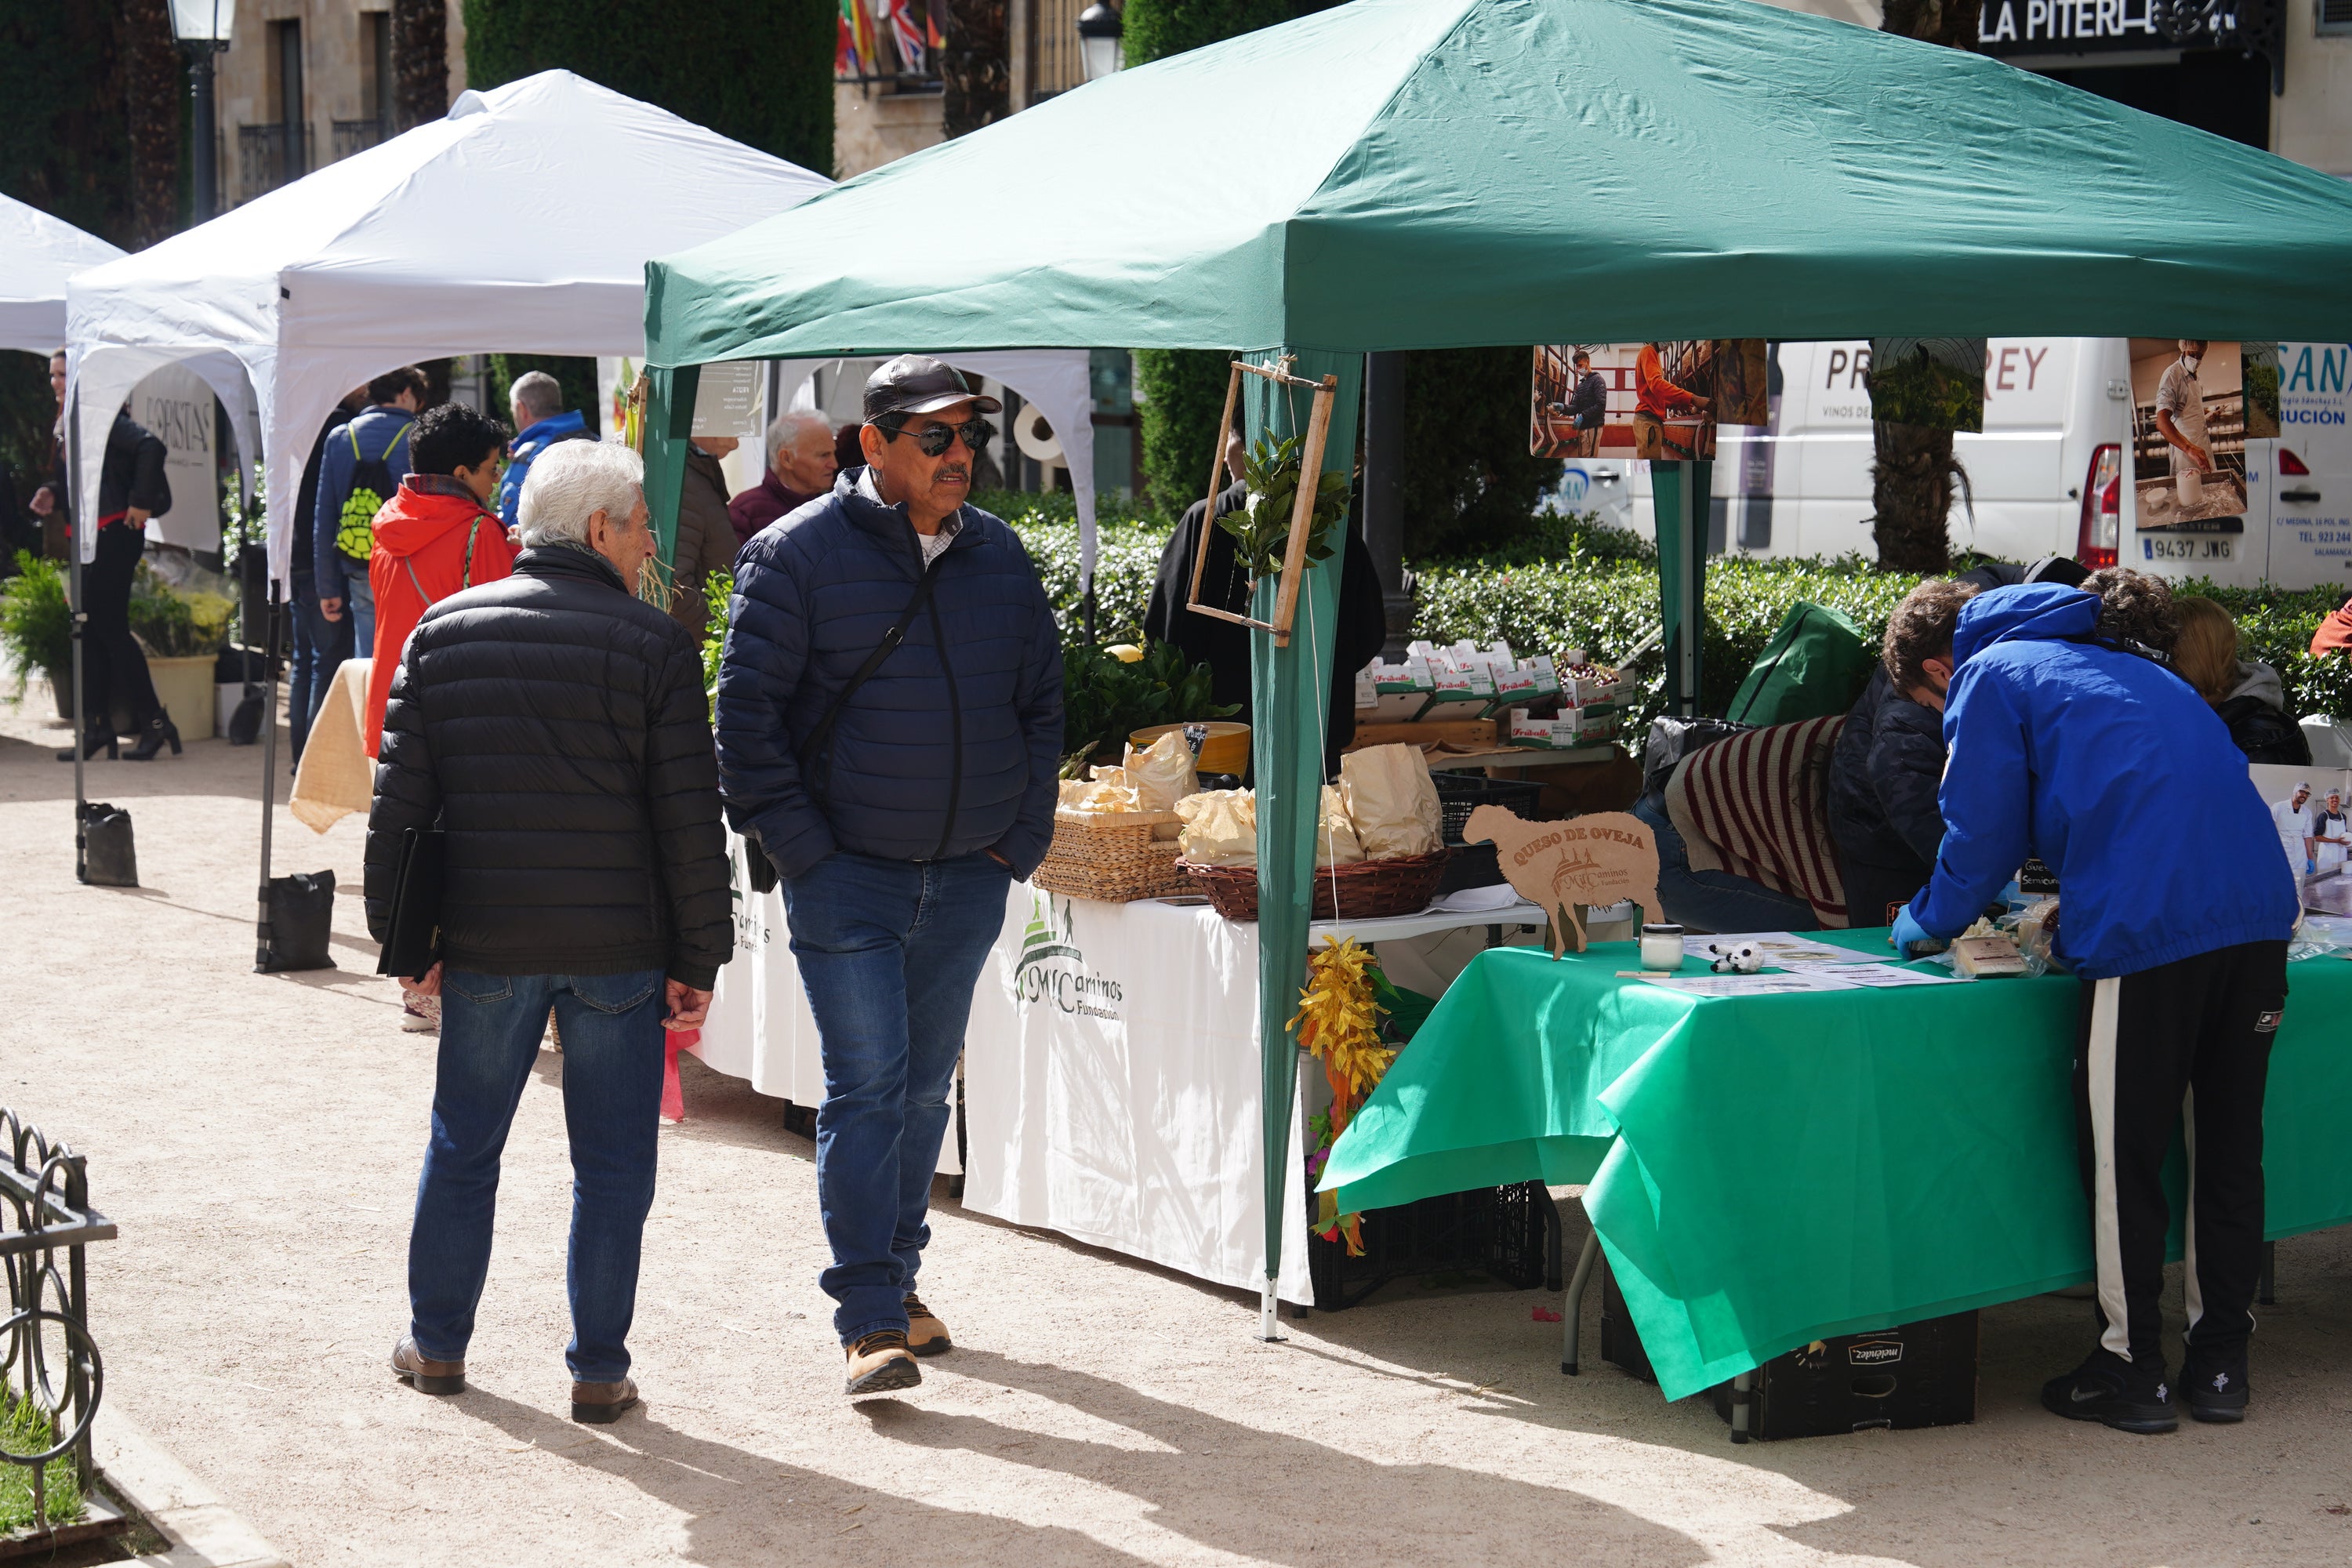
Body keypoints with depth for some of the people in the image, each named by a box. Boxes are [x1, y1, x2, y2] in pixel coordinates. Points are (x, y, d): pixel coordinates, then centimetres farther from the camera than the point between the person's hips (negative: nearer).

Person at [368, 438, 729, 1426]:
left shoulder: (443, 633, 4)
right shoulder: (652, 644, -6)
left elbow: (399, 801, 3)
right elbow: (690, 821, -8)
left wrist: (404, 938, 9)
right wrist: (697, 962, -1)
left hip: (485, 942, 3)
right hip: (618, 946, -3)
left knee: (463, 1145, 17)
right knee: (612, 1162, 6)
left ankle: (437, 1344, 27)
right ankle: (599, 1371, 10)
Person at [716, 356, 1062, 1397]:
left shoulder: (999, 558, 7)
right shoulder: (797, 554, -8)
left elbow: (1041, 699, 16)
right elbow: (747, 711, -8)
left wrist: (1023, 835, 7)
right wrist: (798, 846, -12)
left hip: (968, 880, 5)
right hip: (847, 877, -5)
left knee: (926, 1085, 14)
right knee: (865, 1088, -8)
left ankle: (894, 1279, 28)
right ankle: (871, 1321, -6)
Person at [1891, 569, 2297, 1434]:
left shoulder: (1988, 673, 10)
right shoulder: (2136, 671, 31)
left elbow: (1981, 837, 6)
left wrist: (1921, 925, 22)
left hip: (2149, 931, -7)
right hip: (2260, 909, 7)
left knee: (2121, 1158, 4)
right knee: (2228, 1145, 14)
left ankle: (2130, 1371, 11)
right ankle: (2220, 1363, 21)